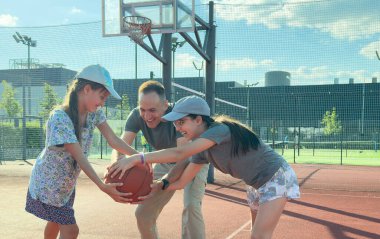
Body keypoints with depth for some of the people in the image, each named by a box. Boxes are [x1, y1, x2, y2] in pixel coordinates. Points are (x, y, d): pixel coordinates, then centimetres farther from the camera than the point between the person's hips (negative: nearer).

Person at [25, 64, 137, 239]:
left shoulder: (94, 112, -9)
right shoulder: (60, 118, -31)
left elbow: (113, 140, -13)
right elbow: (79, 156, -35)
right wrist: (102, 187, -42)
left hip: (67, 181, 7)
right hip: (47, 181, -7)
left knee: (56, 222, 26)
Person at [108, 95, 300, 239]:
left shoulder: (220, 129, -29)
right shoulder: (203, 151, -3)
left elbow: (179, 153, -40)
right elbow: (181, 181, 0)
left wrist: (138, 158, -44)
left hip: (276, 176, -9)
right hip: (256, 185, 9)